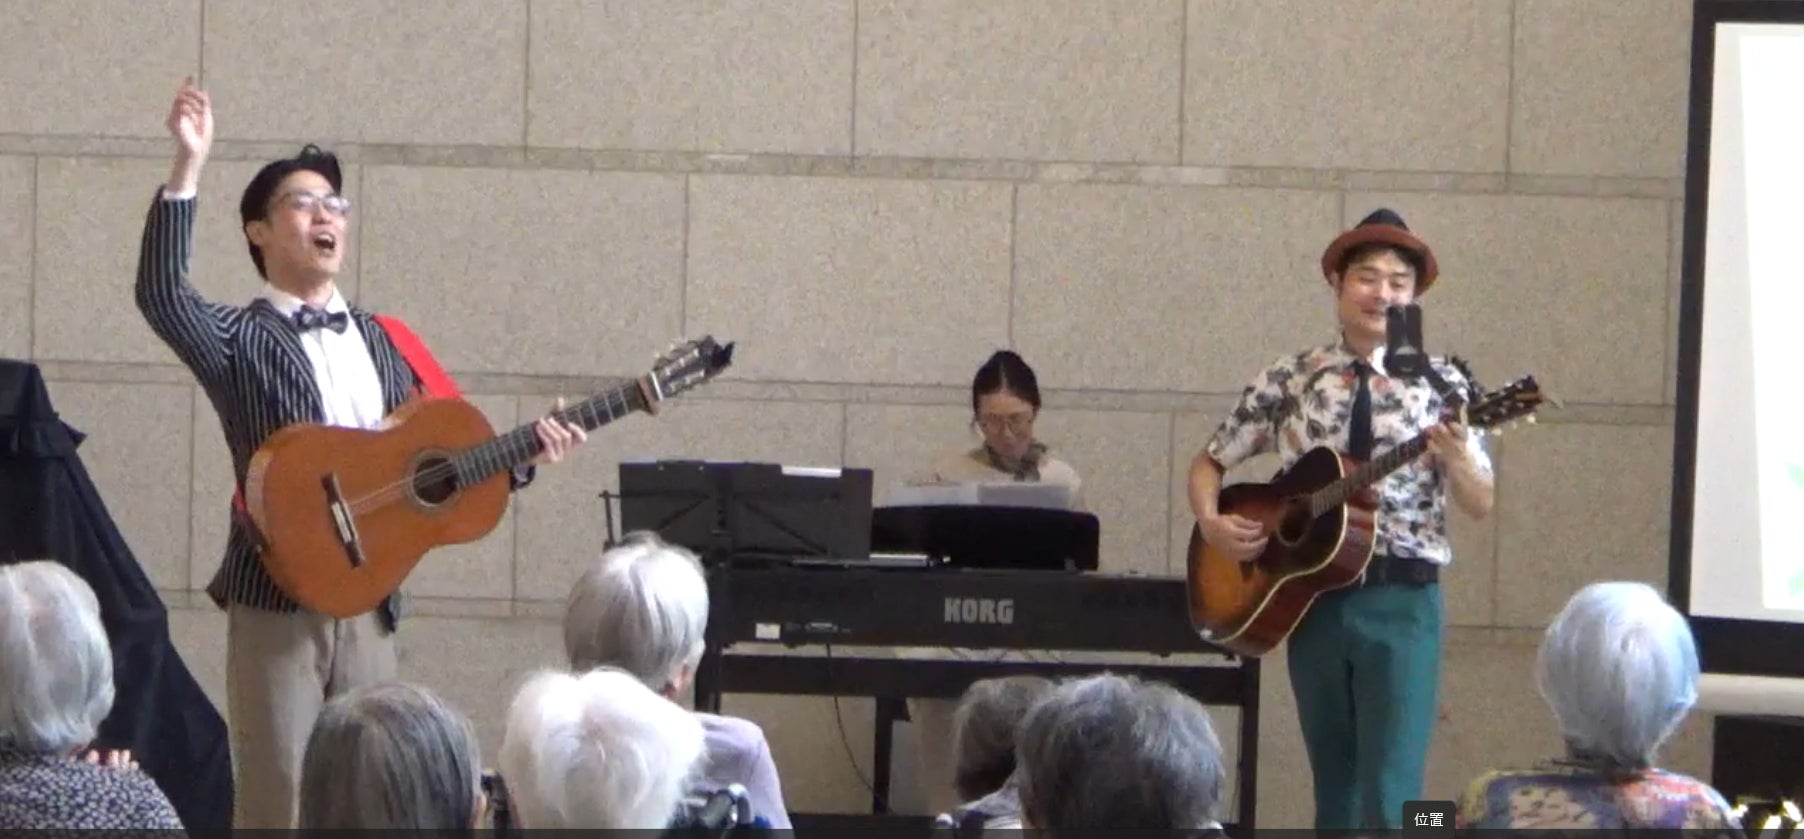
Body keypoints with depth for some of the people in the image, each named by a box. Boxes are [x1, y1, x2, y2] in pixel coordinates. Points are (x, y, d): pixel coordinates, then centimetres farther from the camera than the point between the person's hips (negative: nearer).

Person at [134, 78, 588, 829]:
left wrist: (520, 459, 2)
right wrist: (188, 168, -29)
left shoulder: (380, 341, 15)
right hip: (276, 604, -5)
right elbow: (160, 294, -22)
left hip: (368, 602, 5)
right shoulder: (239, 340, -2)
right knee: (279, 804, -6)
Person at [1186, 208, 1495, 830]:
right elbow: (1209, 462, 14)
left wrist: (1454, 457, -21)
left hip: (1402, 600, -2)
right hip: (1313, 597, 2)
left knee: (1391, 794, -11)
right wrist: (1211, 522, -5)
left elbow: (1480, 506, 1)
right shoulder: (1288, 381, 6)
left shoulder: (1439, 383, 2)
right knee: (1335, 789, 9)